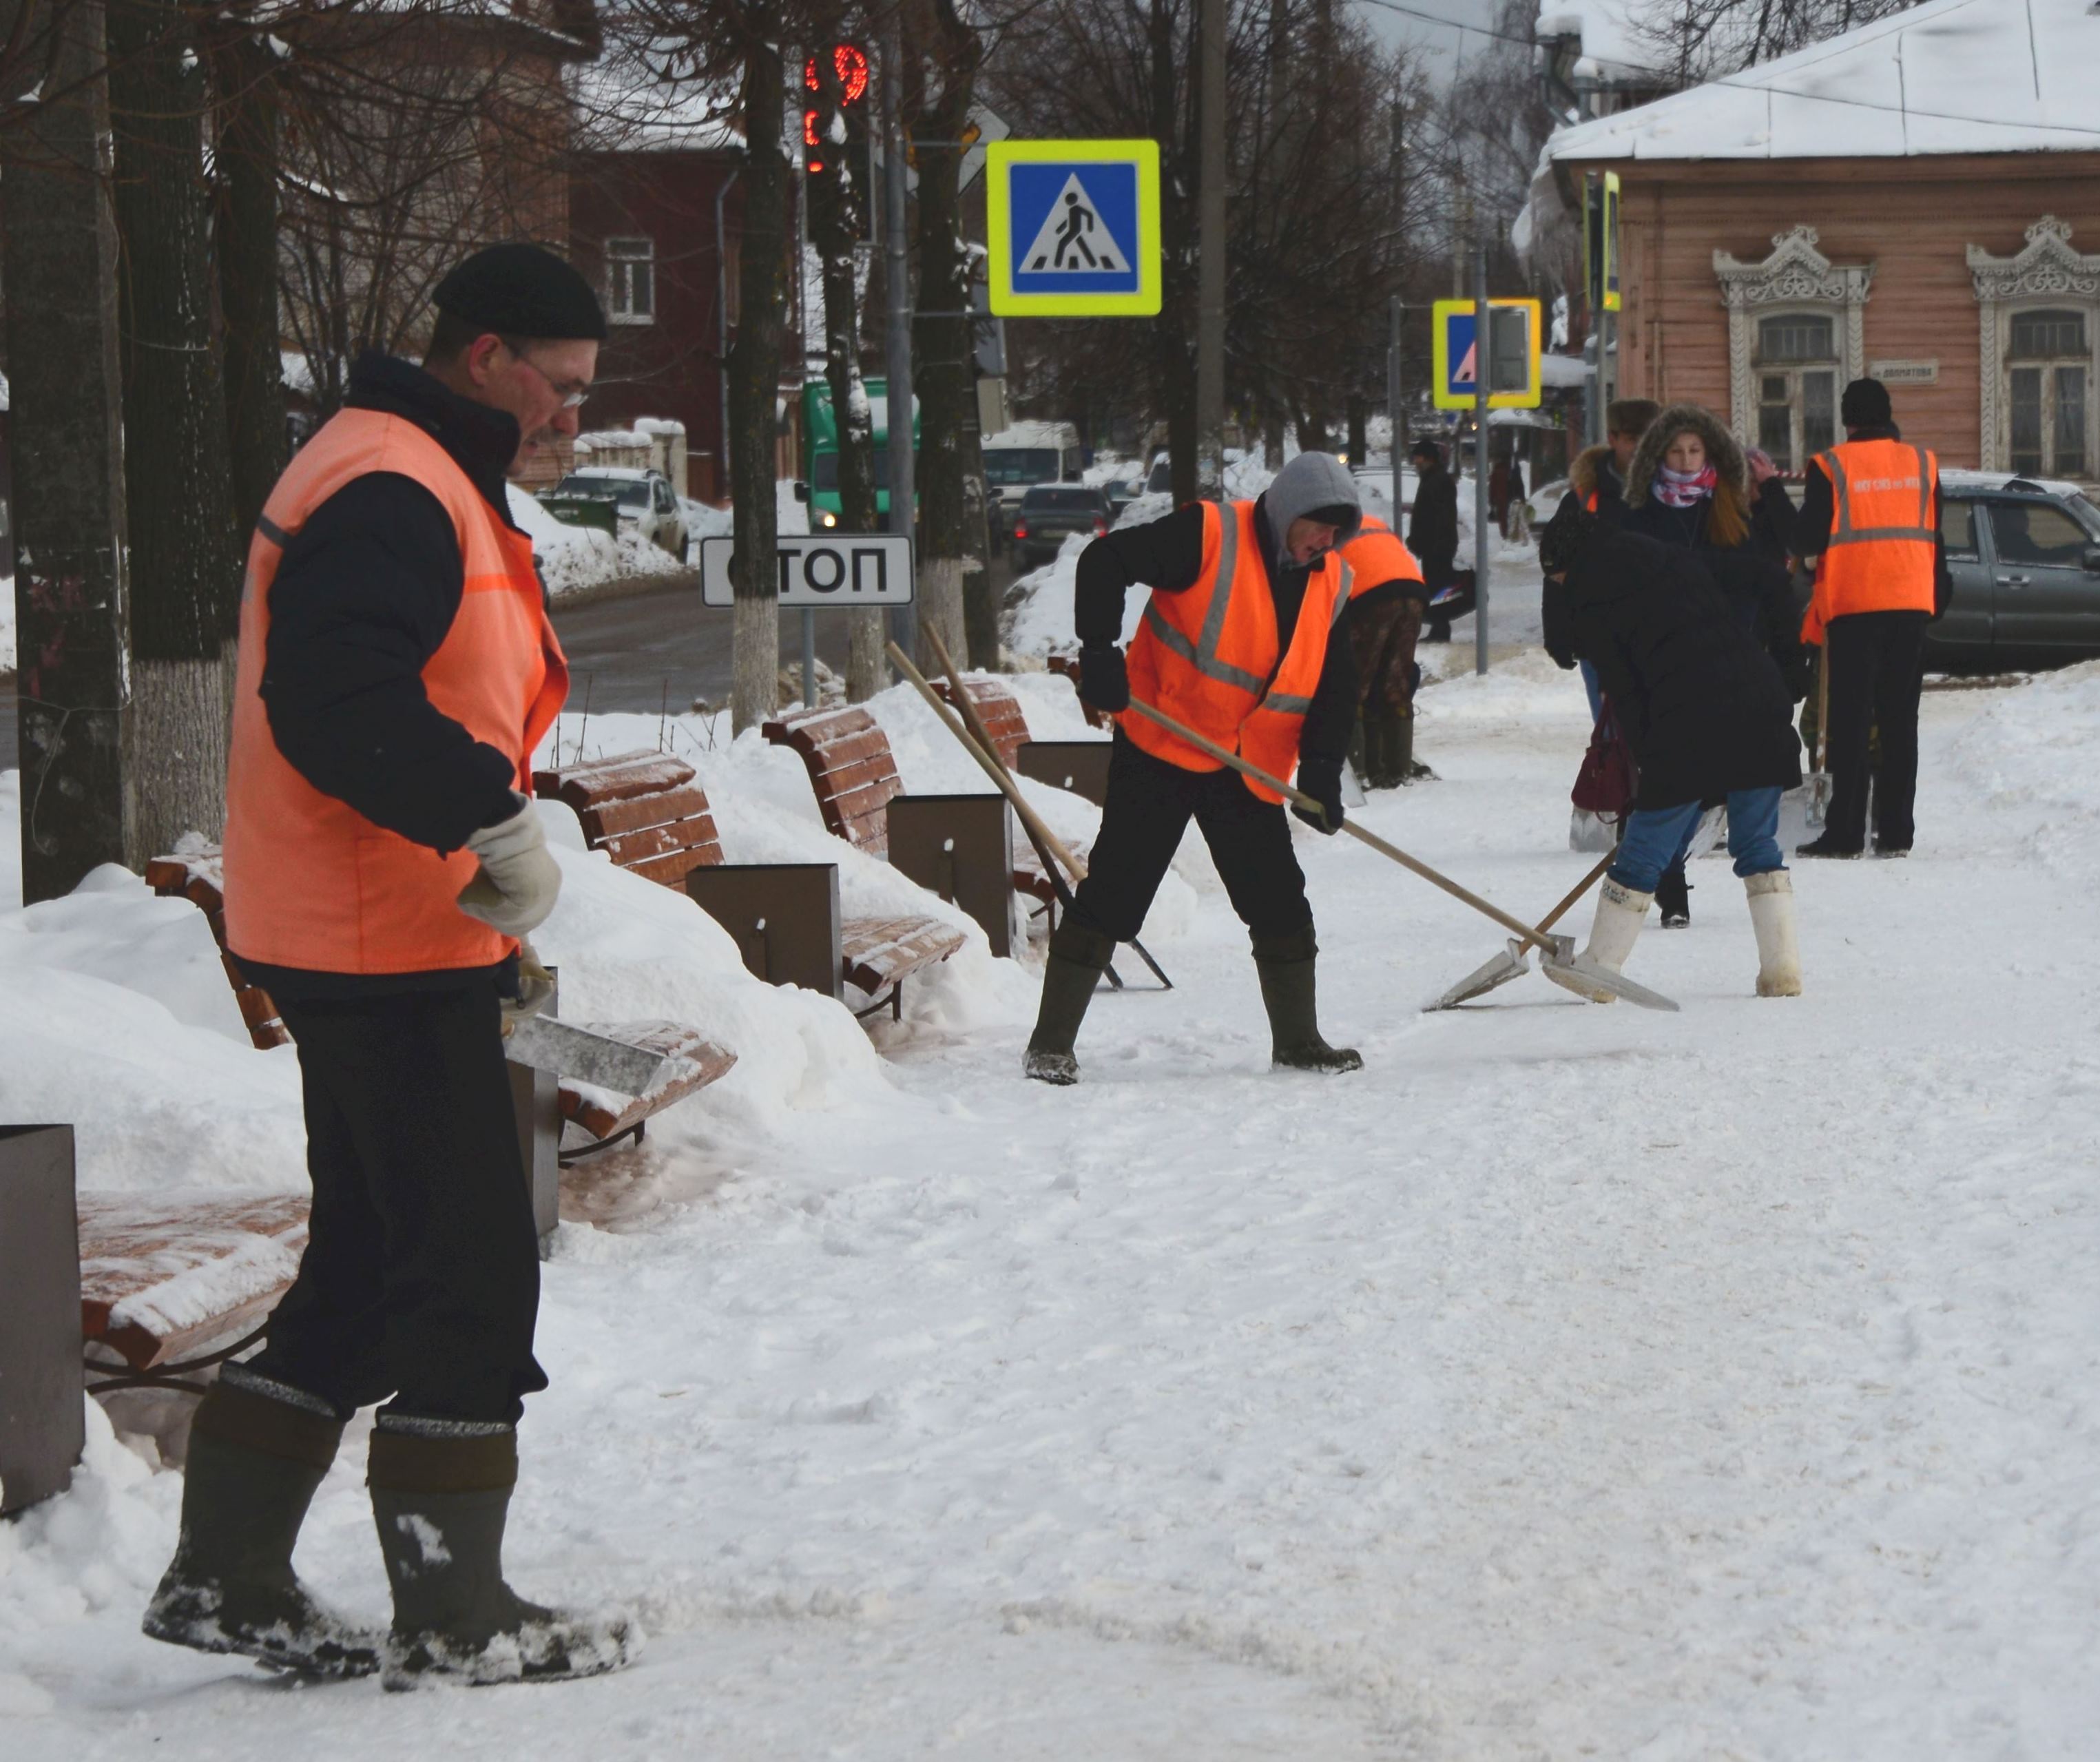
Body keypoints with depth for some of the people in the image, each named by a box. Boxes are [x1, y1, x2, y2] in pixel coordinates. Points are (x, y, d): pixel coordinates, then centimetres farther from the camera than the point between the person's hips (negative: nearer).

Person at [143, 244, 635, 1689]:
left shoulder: (427, 486, 19)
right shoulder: (392, 493, -17)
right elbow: (340, 702, -29)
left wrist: (487, 843, 17)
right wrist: (494, 818, -27)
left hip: (366, 943, 11)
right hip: (388, 946, -11)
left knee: (370, 1268, 16)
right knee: (474, 1269, -4)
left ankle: (226, 1577, 20)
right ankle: (455, 1614, 3)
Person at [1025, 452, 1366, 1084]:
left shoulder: (1332, 584, 6)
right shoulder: (1208, 535, -13)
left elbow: (1335, 686, 9)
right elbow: (1105, 561, -15)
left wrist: (1322, 767, -5)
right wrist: (1099, 651, -25)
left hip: (1252, 771, 6)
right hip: (1160, 750, -6)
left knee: (1280, 901, 7)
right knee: (1114, 891, -6)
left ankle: (1298, 1040, 24)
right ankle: (1050, 1043, 0)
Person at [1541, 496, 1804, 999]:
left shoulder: (1591, 600, 4)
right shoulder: (1673, 559, 21)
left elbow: (1626, 694, 0)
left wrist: (1649, 763, 7)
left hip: (1689, 729, -5)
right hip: (1761, 708, 5)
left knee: (1643, 852, 7)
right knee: (1759, 843, 16)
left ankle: (1596, 972, 17)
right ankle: (1782, 967, 8)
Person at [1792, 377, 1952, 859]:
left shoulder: (1831, 466, -6)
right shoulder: (1922, 463, 6)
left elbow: (1808, 540, -6)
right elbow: (1936, 542, 10)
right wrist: (1938, 598, 19)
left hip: (1853, 606, -3)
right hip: (1911, 604, 3)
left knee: (1851, 720, -1)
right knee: (1900, 720, 7)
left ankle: (1845, 832, -5)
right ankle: (1895, 832, 4)